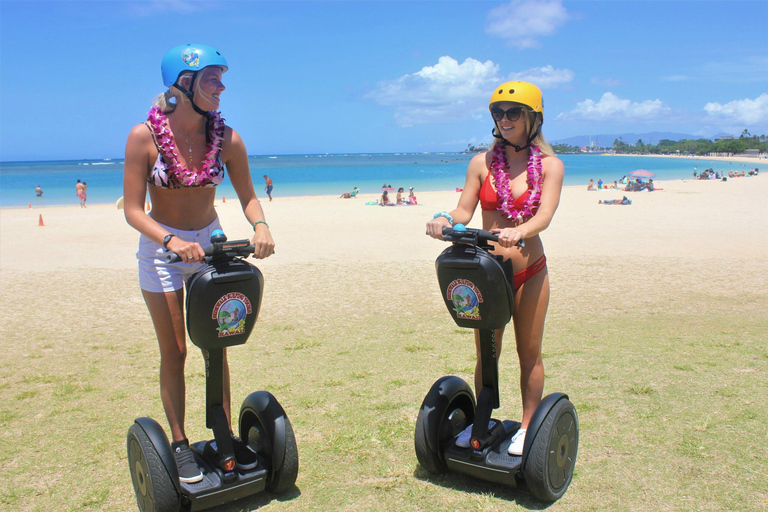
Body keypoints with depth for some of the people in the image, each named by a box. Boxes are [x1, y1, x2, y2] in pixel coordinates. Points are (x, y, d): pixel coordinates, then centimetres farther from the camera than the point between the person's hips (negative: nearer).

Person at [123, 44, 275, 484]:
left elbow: (248, 196, -2)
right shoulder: (145, 136, -18)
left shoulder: (226, 138, -12)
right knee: (174, 352, 5)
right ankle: (179, 443, 19)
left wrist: (261, 226, -24)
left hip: (210, 244, 2)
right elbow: (133, 209, -16)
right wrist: (173, 242, -33)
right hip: (161, 248, -2)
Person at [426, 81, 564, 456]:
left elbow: (544, 214, -17)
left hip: (530, 272, -1)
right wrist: (445, 220, -25)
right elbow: (464, 210, -3)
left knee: (529, 354, 10)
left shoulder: (549, 165, -2)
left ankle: (527, 426, 26)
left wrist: (519, 231, -38)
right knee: (485, 354, 10)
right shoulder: (481, 163, 2)